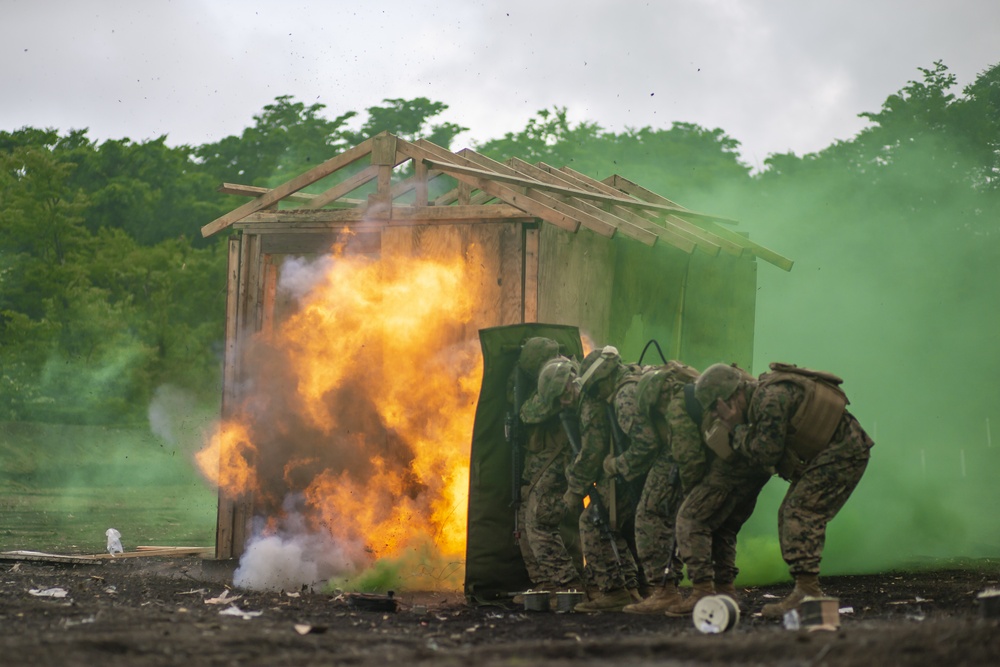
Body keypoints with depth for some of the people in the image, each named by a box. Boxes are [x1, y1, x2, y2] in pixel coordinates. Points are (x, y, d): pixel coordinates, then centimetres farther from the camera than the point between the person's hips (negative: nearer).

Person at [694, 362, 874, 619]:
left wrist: (736, 430, -11)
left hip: (843, 453, -11)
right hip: (824, 455, 11)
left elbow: (766, 453, -22)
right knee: (790, 514, 9)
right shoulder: (763, 392, 9)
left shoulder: (771, 398, -24)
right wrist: (736, 429, -2)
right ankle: (808, 591, 9)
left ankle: (807, 591, -21)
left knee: (801, 513, -17)